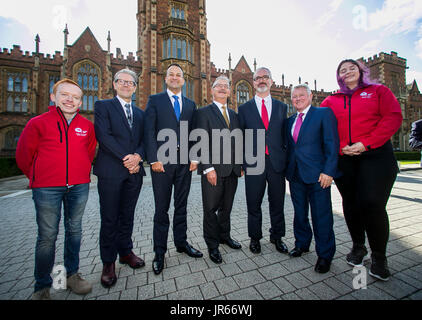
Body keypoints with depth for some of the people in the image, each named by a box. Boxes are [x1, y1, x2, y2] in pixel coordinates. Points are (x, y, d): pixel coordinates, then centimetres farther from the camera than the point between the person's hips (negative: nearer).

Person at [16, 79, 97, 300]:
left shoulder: (87, 126, 5)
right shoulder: (38, 123, 0)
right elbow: (23, 155, 8)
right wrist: (37, 178, 15)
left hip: (79, 187, 2)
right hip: (46, 189, -2)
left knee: (74, 230, 13)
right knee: (47, 236, 6)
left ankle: (72, 275, 31)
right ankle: (42, 286, 25)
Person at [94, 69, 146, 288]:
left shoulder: (139, 113, 19)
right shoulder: (103, 106, 6)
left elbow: (144, 139, 9)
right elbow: (103, 135, -9)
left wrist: (138, 156, -11)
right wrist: (125, 158, -15)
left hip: (134, 171, 4)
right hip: (111, 171, -4)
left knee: (127, 216, 14)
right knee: (109, 218, 5)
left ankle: (125, 251, 30)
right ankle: (108, 262, 21)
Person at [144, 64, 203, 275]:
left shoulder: (190, 104, 16)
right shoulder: (155, 100, 7)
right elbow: (149, 131, -2)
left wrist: (195, 158, 1)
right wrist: (154, 159, -11)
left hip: (185, 162, 3)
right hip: (162, 161, -3)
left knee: (181, 206, 13)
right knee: (162, 208, 5)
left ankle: (181, 242, 31)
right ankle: (159, 252, 22)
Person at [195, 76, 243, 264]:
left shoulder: (234, 115, 18)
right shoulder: (204, 112, 0)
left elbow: (238, 141, 17)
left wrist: (240, 164, 10)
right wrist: (208, 168, -17)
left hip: (232, 170, 6)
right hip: (213, 169, -5)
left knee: (226, 207, 17)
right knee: (211, 209, 6)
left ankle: (224, 236, 37)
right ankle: (212, 245, 24)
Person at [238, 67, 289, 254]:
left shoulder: (281, 107, 13)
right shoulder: (244, 109, 7)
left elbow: (285, 135, 11)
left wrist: (285, 159, 3)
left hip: (277, 162, 2)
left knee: (277, 203, 13)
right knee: (254, 204, 9)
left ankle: (277, 236, 35)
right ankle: (255, 237, 30)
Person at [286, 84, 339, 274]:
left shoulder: (324, 113, 0)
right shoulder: (290, 120, 15)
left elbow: (332, 144, -8)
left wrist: (328, 171, -15)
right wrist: (288, 170, 7)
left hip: (317, 174, -5)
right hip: (295, 175, 5)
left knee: (321, 216, 3)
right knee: (299, 213, 16)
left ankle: (325, 255, 22)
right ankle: (302, 244, 36)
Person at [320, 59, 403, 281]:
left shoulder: (378, 91, 11)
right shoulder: (331, 101, 14)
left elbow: (393, 118, -1)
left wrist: (366, 143, -14)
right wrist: (340, 147, -6)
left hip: (375, 155, -2)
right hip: (344, 159, 2)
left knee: (372, 204, -10)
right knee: (351, 204, 8)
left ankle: (379, 256, 12)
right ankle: (358, 247, 27)